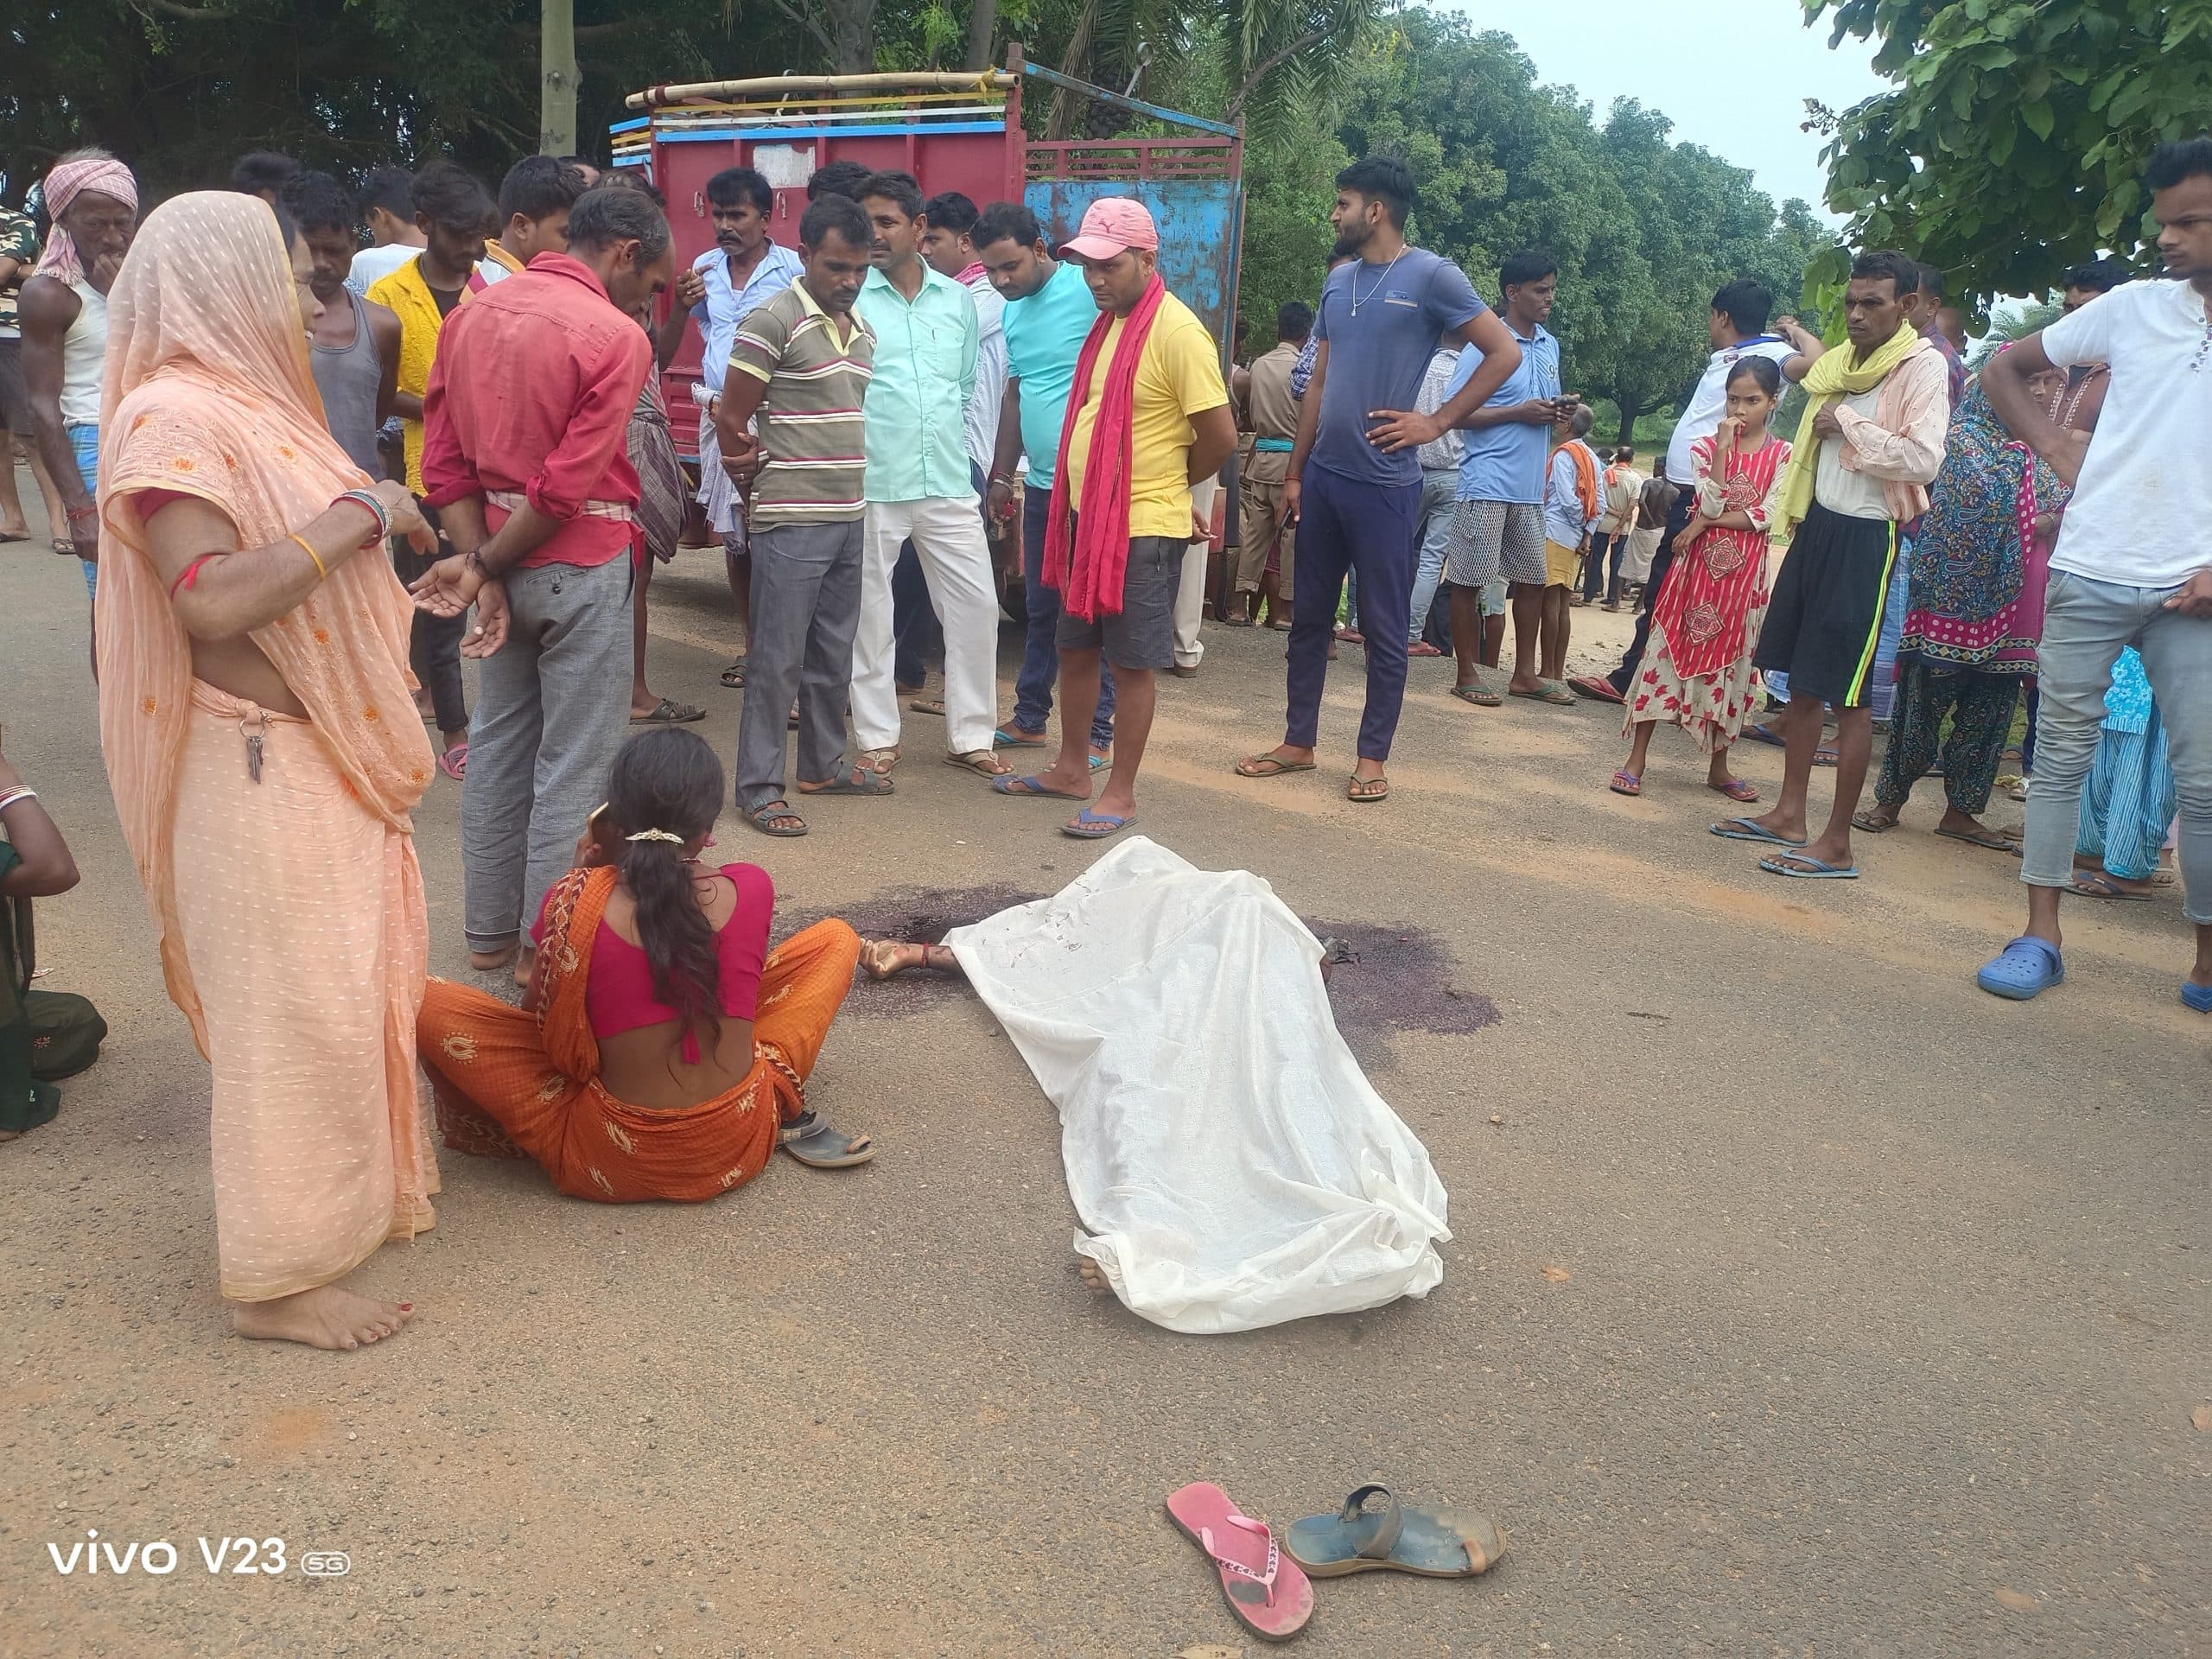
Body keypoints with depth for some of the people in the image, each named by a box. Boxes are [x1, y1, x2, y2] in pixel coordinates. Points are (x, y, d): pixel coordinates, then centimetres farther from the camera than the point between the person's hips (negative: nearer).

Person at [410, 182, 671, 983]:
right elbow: (568, 486, -18)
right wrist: (484, 567, -8)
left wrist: (481, 565, -4)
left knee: (498, 744, 15)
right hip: (581, 565, -7)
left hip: (503, 555, 7)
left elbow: (445, 461, 2)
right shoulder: (615, 337, -13)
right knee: (575, 763, 2)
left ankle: (490, 931, 24)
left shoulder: (471, 314, 8)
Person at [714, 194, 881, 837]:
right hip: (791, 521, -7)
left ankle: (823, 763, 30)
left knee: (834, 655, 16)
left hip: (850, 517, 7)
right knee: (777, 660, -2)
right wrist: (767, 479, 2)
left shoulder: (861, 329, 12)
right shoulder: (772, 321, -11)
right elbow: (731, 420, -10)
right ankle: (758, 789, 6)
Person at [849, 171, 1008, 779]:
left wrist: (955, 450, 14)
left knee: (976, 605, 4)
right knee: (869, 614, 5)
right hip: (870, 486, -3)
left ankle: (969, 735, 17)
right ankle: (877, 739, 19)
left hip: (948, 484, 4)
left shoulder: (957, 300, 10)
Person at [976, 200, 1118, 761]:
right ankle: (1029, 717, 26)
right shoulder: (1012, 311, 12)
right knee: (1040, 606, 15)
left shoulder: (1090, 292, -13)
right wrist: (1002, 474, 21)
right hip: (1041, 484, 8)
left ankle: (1097, 731, 10)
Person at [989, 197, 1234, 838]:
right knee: (1076, 647, 17)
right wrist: (1081, 499, 11)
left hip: (1143, 528, -9)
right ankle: (1071, 769, 31)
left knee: (1131, 663, 1)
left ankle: (1121, 793, 13)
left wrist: (1167, 485, -1)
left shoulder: (1176, 331, -16)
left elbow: (1220, 436, -17)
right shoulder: (1108, 322, 11)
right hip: (1087, 516, 9)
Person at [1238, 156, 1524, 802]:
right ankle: (1297, 742, 23)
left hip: (1384, 484, -6)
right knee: (1309, 616, 12)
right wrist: (1295, 471, 12)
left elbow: (1505, 354, -8)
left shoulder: (1431, 276, -8)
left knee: (1383, 627, 4)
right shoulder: (1338, 281, 11)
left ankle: (1372, 757, 13)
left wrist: (1437, 423, -11)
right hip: (1324, 477, 6)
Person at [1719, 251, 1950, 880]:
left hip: (1865, 537, -8)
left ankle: (1837, 843, 1)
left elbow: (1923, 460, -24)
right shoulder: (1843, 362, 13)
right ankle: (1788, 815, 23)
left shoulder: (1922, 366, -11)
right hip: (1817, 523, 8)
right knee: (1800, 676, 12)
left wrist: (1846, 420, -17)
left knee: (1847, 692, -6)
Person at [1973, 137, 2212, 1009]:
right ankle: (2040, 937, 12)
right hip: (2090, 575, 1)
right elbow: (2005, 367, 15)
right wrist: (2056, 446, 2)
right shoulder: (2135, 307, 4)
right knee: (2061, 755, 4)